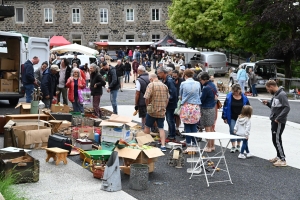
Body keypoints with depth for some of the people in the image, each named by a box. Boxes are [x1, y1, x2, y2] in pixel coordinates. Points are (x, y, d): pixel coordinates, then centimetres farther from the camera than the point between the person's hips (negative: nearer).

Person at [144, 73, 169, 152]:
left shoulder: (151, 85, -11)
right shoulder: (165, 86, 6)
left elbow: (147, 97, -20)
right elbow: (167, 99, 12)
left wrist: (147, 105, -2)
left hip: (152, 110, -4)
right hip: (162, 111, 4)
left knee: (147, 127, 13)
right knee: (161, 128, 8)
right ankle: (163, 145, 0)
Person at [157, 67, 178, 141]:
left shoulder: (170, 81, -20)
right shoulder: (163, 80, 10)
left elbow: (173, 93, -24)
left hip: (170, 104, -9)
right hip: (167, 103, 9)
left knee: (170, 120, -2)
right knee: (169, 119, 16)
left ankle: (172, 136, 7)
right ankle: (171, 134, 25)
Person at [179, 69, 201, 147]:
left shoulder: (183, 84, -4)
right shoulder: (198, 84, 2)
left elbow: (180, 96, 7)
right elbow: (199, 95, 13)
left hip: (186, 106, -2)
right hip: (196, 107, 2)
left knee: (187, 126, 6)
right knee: (194, 126, 9)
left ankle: (188, 144, 9)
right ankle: (195, 143, 10)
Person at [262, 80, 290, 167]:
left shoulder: (282, 95, -17)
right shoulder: (275, 95, 11)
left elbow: (287, 108, -24)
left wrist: (278, 118, -24)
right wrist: (268, 103, 4)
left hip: (279, 122, -9)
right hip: (274, 121, 9)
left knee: (276, 139, -6)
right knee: (275, 139, 16)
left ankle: (282, 160, 0)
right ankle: (279, 156, 29)